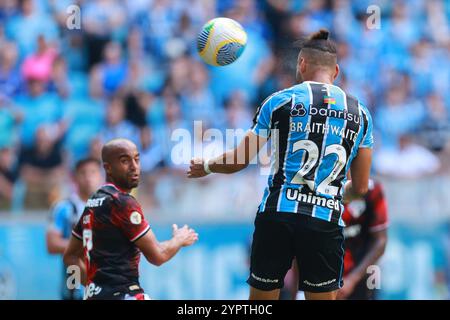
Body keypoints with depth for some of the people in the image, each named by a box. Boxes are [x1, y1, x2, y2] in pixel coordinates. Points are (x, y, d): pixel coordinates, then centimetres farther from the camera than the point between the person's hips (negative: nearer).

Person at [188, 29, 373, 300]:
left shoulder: (280, 101, 3)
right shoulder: (360, 113, 10)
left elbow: (239, 161, 8)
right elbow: (360, 187, 14)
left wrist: (206, 166, 29)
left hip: (277, 215, -1)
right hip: (327, 221, 1)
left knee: (261, 300, 9)